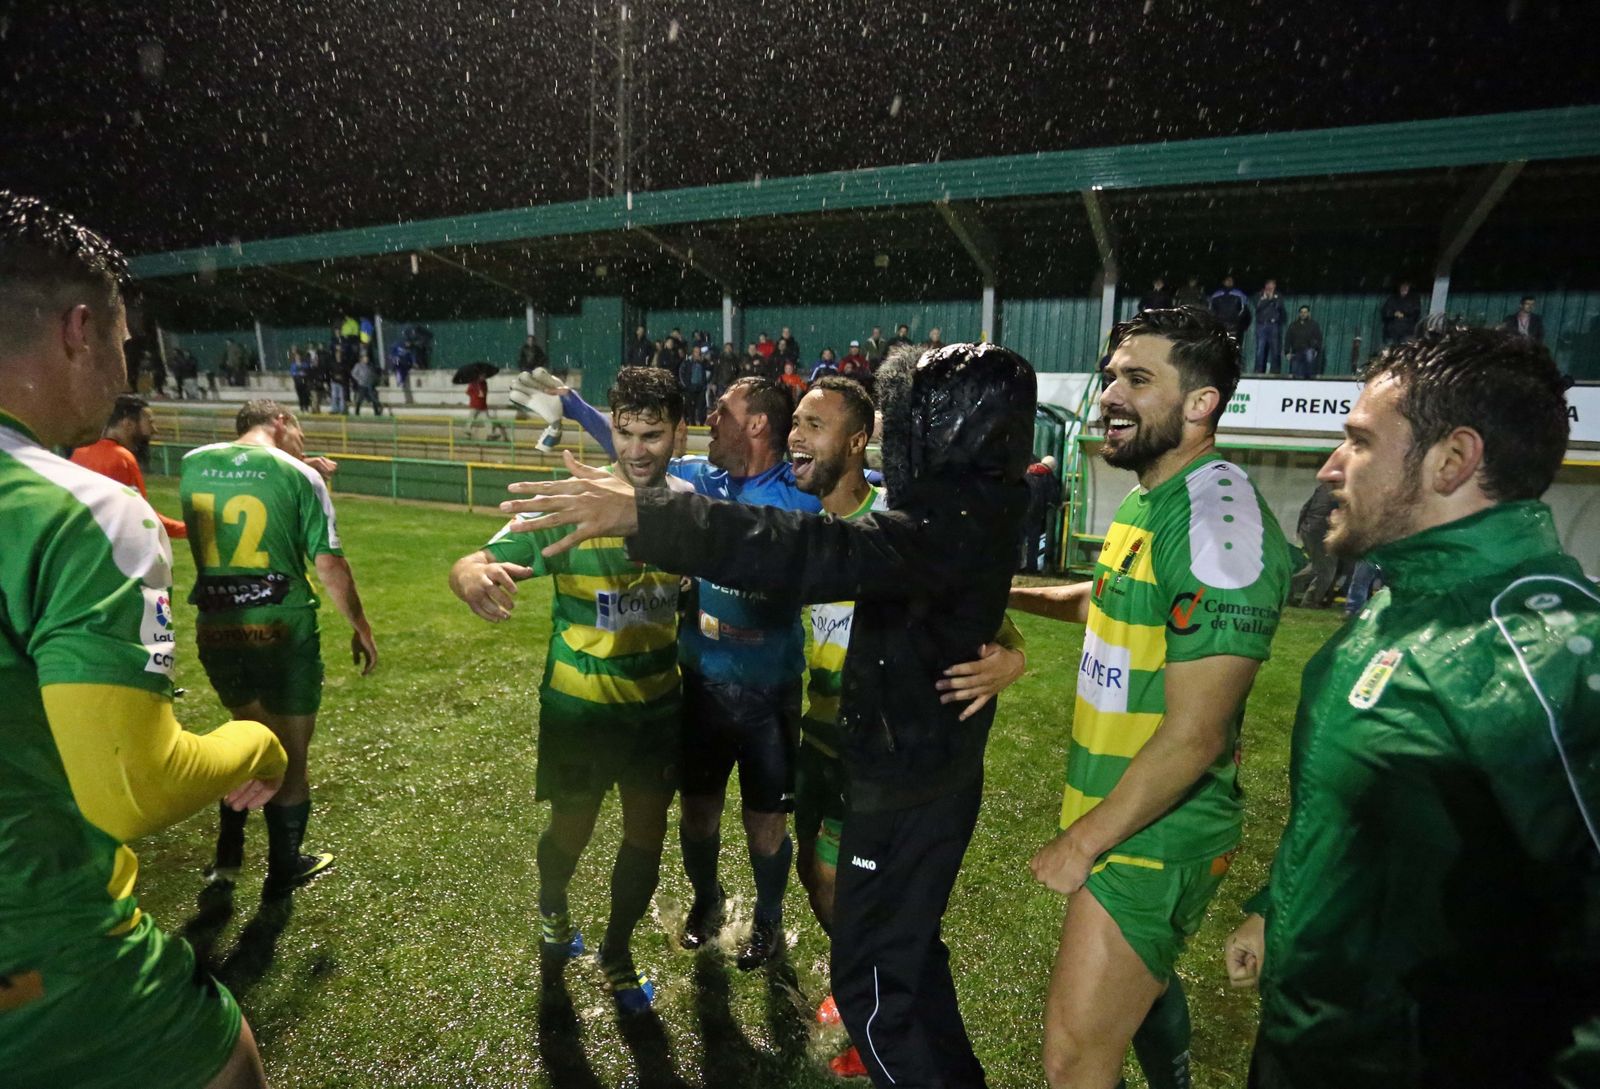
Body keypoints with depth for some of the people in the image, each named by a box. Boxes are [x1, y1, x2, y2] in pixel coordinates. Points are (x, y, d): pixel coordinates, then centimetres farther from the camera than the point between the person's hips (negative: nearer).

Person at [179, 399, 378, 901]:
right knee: (290, 755, 13)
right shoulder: (298, 473, -9)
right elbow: (329, 565, -11)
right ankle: (283, 870, 28)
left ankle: (227, 857, 32)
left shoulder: (193, 464, 5)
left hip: (215, 631, 5)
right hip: (282, 633, -5)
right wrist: (360, 626, 1)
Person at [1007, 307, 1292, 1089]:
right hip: (1123, 814, 9)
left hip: (1153, 836, -9)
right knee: (1143, 977, 30)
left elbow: (1192, 737, -25)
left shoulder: (1218, 524, -25)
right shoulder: (1149, 500, 6)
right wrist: (1007, 592, 15)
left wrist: (1081, 844, -17)